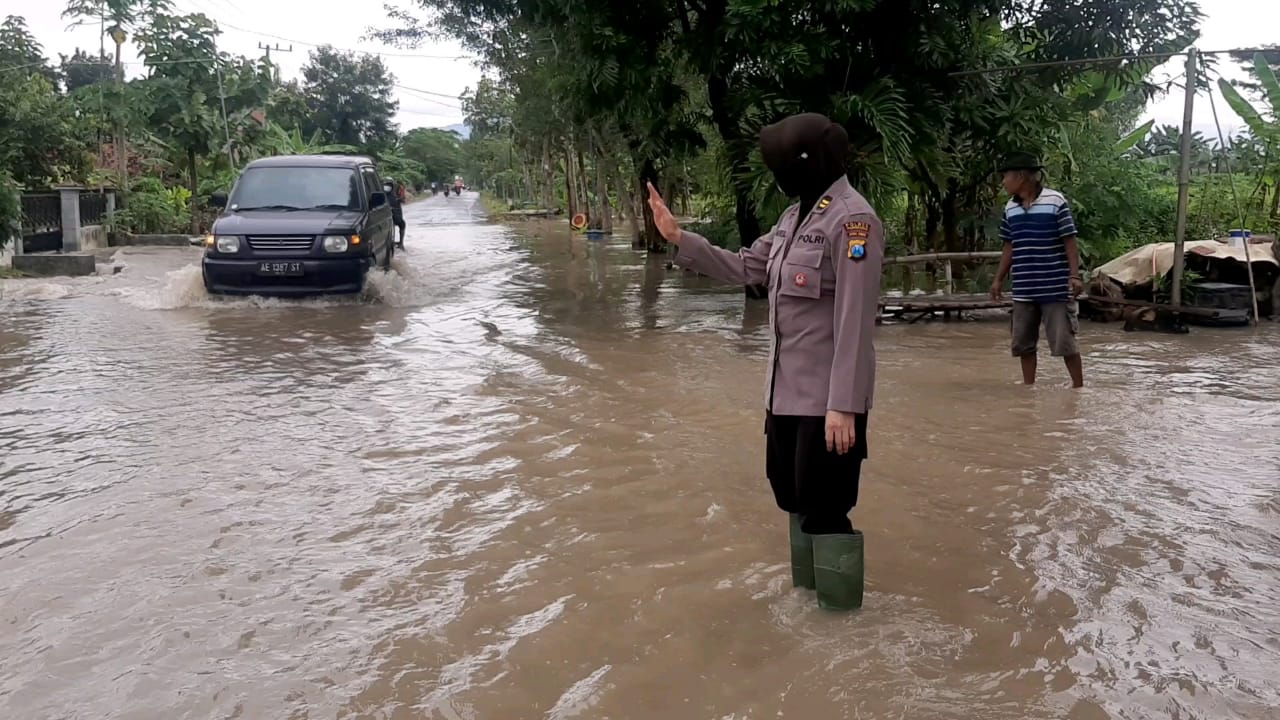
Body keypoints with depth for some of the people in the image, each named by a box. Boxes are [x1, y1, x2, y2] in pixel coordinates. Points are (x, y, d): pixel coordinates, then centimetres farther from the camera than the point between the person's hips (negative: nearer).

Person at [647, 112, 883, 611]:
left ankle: (840, 615, 16)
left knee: (824, 508, -1)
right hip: (787, 388, 10)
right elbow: (745, 268, 17)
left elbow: (854, 323, -22)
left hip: (827, 396, -10)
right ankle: (809, 589, 41)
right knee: (791, 493, 22)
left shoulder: (851, 220, -18)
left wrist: (844, 405, -23)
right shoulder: (797, 215, 11)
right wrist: (679, 239, 11)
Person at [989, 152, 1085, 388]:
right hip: (1023, 289, 6)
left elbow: (1070, 242, -8)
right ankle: (1029, 387, 21)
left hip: (1055, 287, -6)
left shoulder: (1055, 201, -10)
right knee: (1023, 342, 10)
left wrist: (1075, 275, -15)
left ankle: (1079, 387, 11)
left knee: (1064, 341, -1)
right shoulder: (1010, 208, 8)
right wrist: (999, 279, 15)